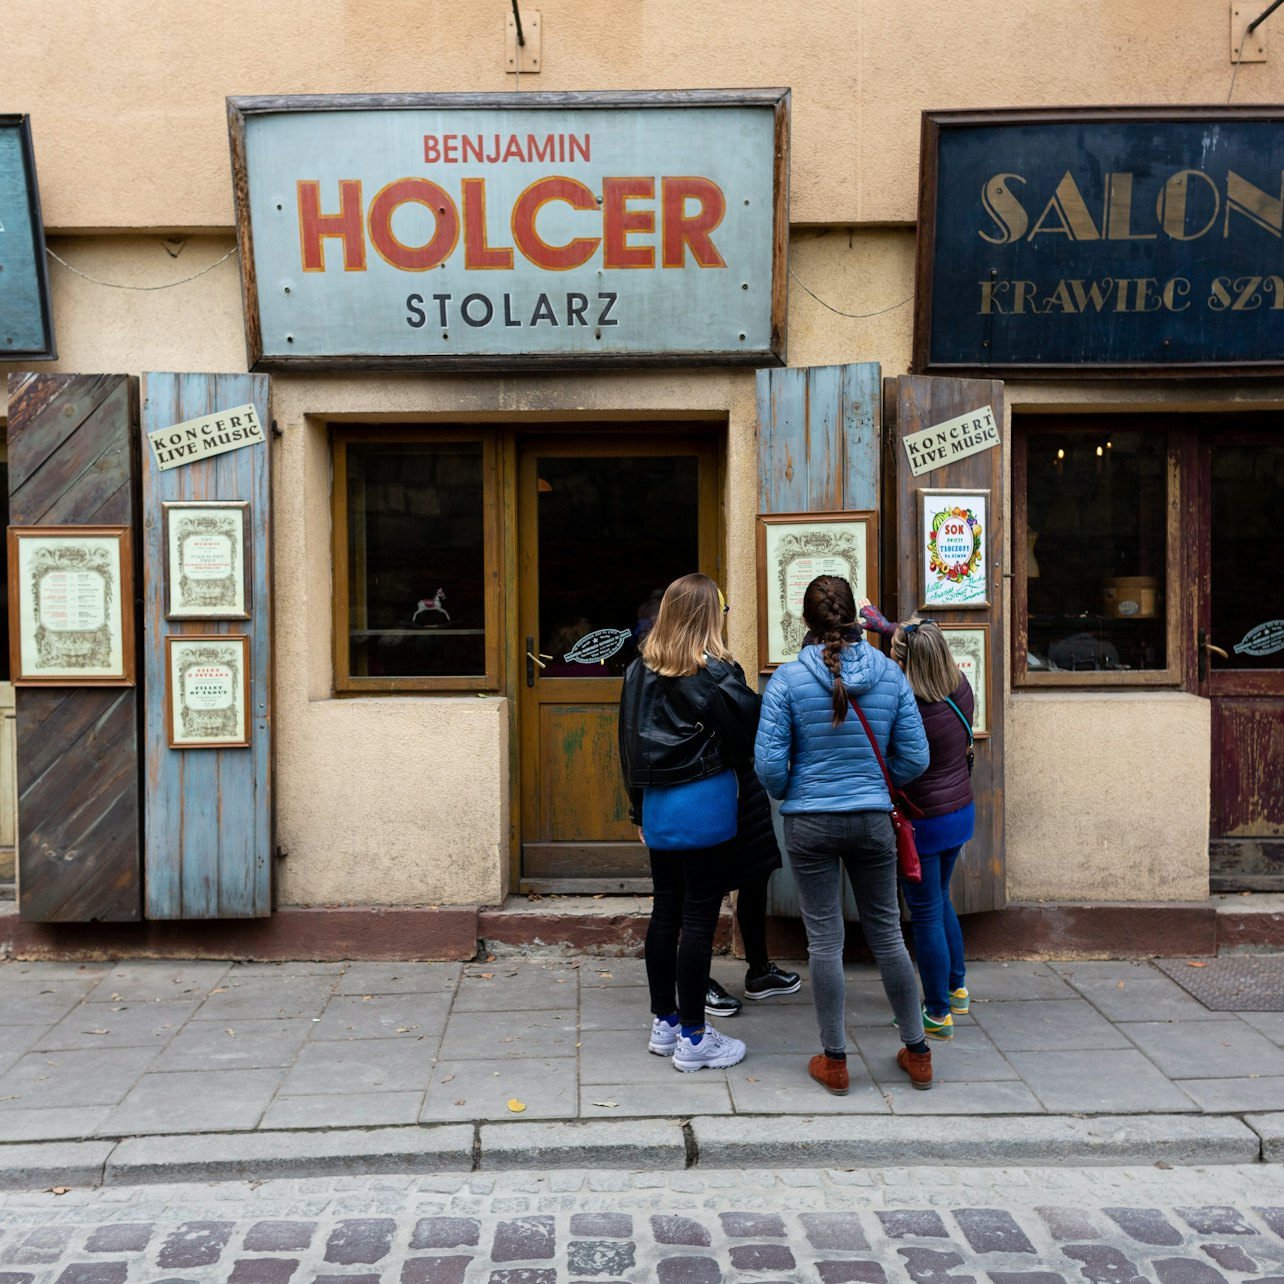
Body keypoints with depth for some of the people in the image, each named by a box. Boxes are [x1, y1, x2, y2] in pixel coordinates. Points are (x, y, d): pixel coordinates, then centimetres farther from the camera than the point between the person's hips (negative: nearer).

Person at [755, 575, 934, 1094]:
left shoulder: (788, 678, -10)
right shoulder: (889, 674, -3)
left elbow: (769, 763, -11)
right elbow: (914, 757, -1)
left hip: (810, 823, -2)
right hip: (873, 820, 2)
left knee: (824, 940, 7)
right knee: (887, 934, 15)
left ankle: (834, 1061, 18)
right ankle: (917, 1052, 26)